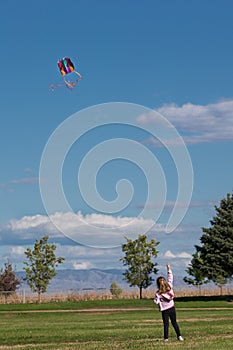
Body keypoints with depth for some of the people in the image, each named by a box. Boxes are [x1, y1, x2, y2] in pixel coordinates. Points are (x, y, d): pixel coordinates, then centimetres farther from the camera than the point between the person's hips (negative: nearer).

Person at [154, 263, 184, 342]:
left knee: (166, 324, 3)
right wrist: (169, 269, 12)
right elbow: (170, 278, 8)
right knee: (174, 322, 12)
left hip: (165, 310, -3)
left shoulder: (158, 293, -14)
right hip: (172, 308, 3)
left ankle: (166, 338, 4)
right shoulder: (170, 286, -6)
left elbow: (156, 301, -17)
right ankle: (179, 336, 11)